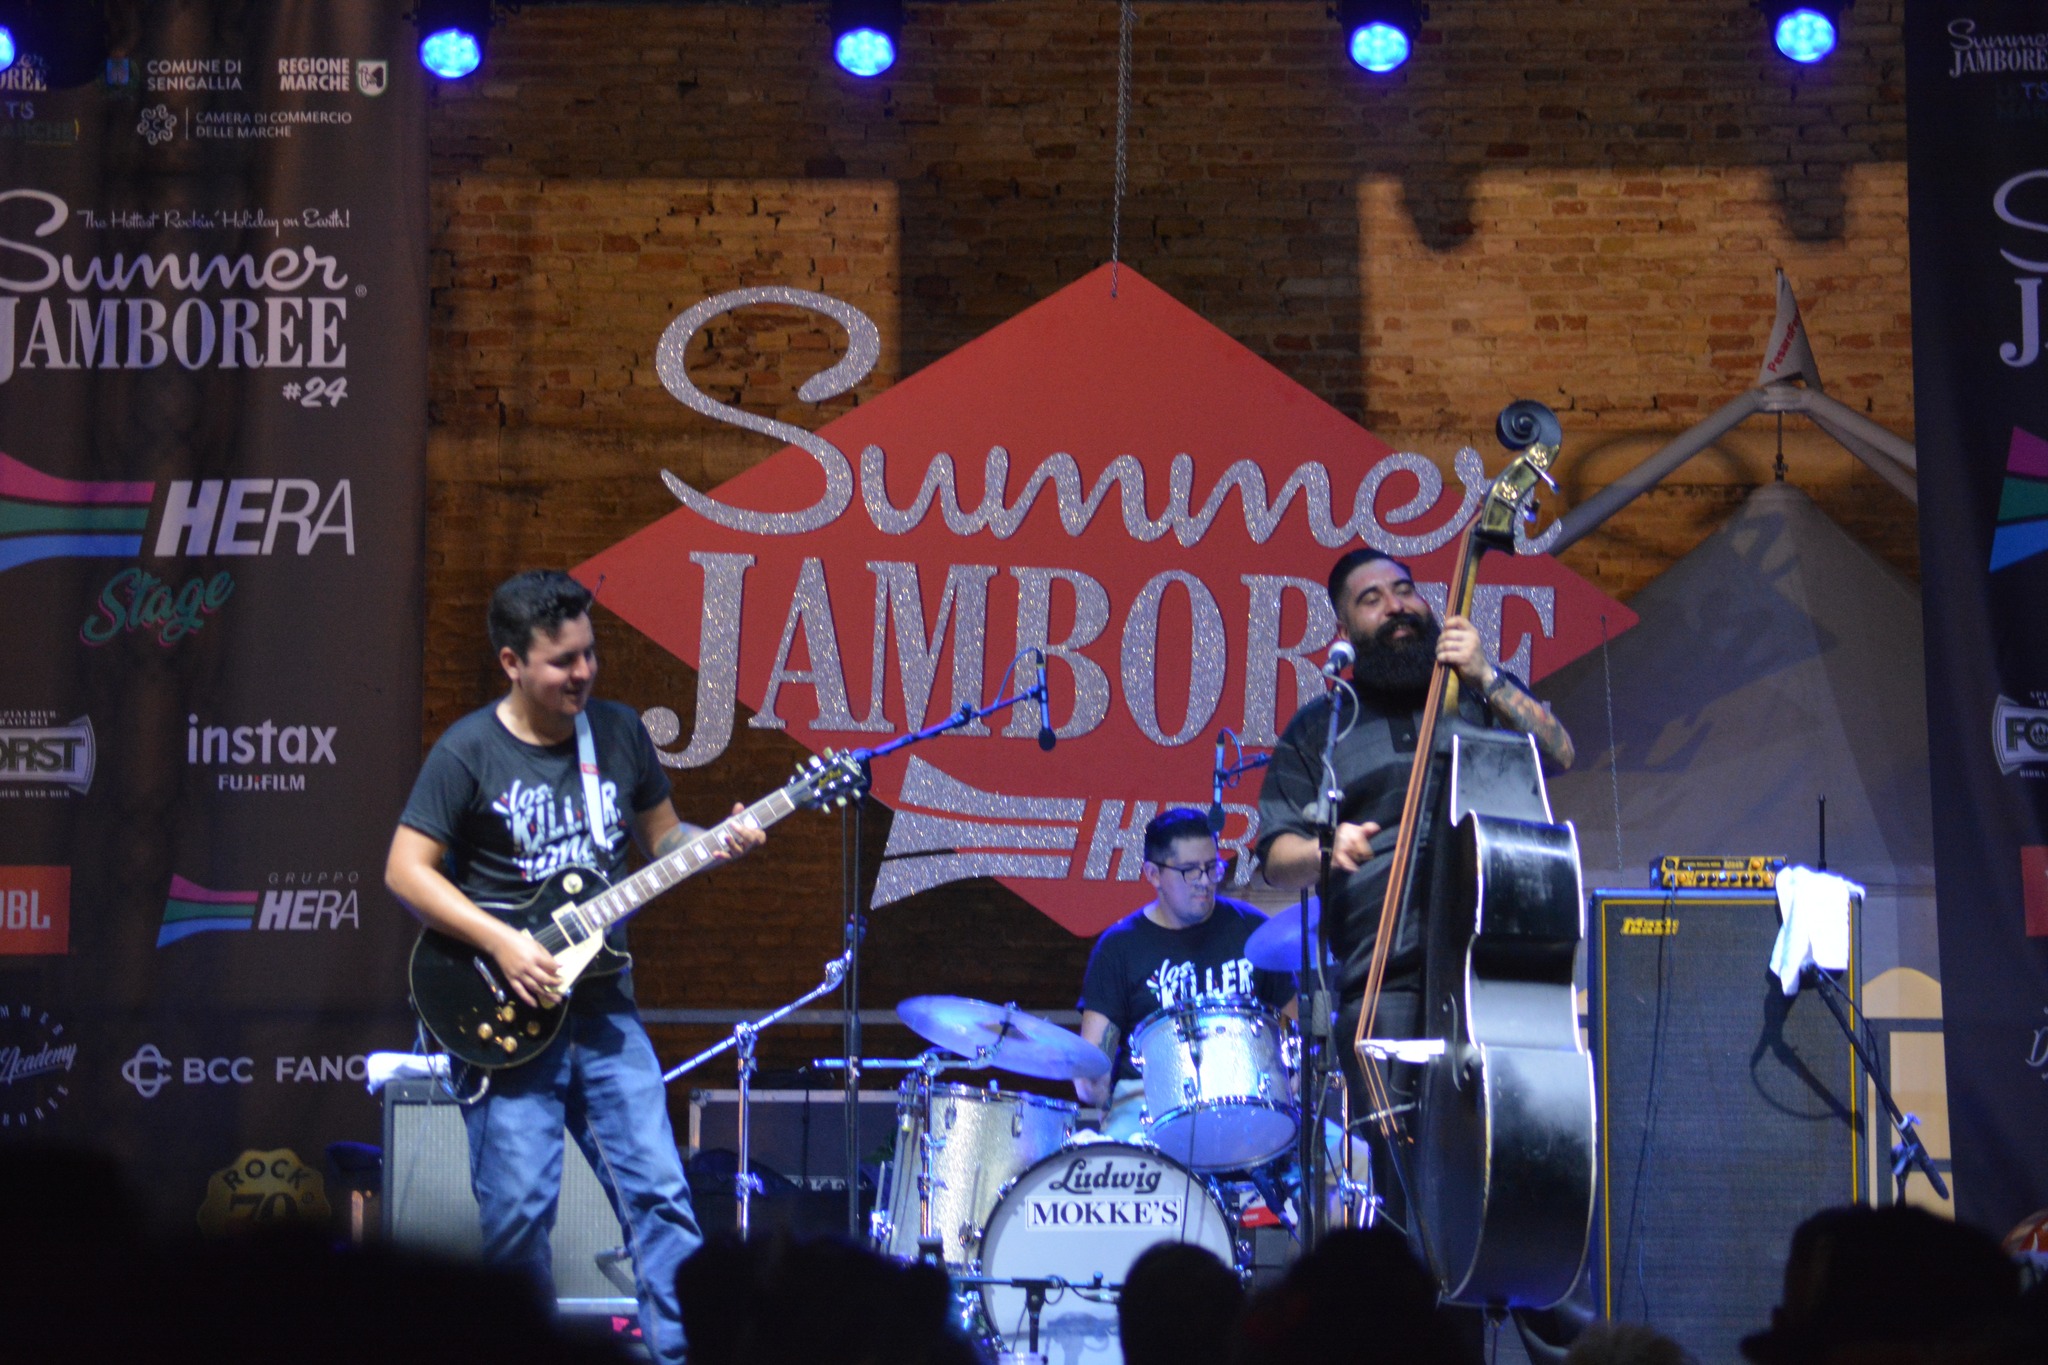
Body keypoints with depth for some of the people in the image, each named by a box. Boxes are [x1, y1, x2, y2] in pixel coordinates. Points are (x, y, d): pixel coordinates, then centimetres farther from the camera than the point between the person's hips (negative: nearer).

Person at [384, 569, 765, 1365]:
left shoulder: (618, 733, 7)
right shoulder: (468, 753, -8)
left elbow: (659, 836, 18)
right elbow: (405, 870, -8)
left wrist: (715, 844, -3)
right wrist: (501, 944, -16)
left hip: (603, 1008, 4)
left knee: (657, 1190, -2)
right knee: (518, 1208, -4)